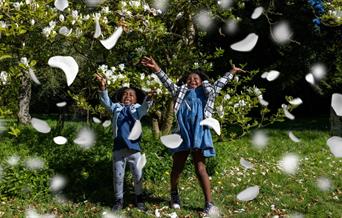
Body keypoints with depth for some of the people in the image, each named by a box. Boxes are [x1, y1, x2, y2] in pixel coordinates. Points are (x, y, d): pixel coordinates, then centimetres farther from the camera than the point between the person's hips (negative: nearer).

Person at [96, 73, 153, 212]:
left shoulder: (138, 109, 10)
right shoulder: (116, 107, 12)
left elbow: (145, 106, -9)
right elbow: (106, 102, 0)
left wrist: (149, 97, -31)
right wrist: (102, 87, -17)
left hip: (134, 147, 0)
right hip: (119, 147, 1)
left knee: (138, 175, 6)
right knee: (118, 175, 8)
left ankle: (139, 198, 26)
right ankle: (119, 200, 24)